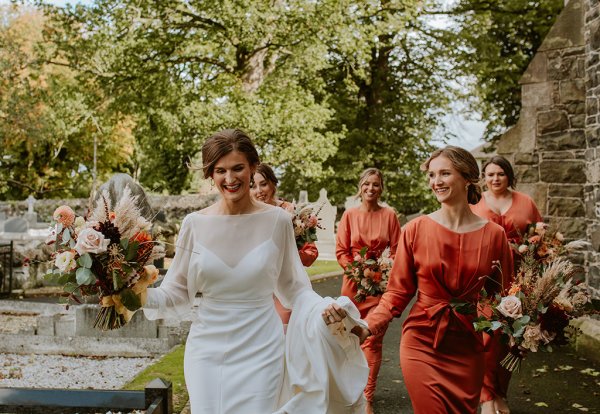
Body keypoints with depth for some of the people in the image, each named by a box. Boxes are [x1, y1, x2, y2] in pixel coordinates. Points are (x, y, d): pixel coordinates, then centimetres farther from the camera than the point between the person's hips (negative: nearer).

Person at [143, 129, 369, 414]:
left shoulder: (276, 221, -5)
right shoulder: (195, 224, -4)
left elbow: (293, 288, 3)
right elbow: (177, 293, 3)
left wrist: (324, 308, -14)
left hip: (260, 351, -1)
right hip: (207, 350, 1)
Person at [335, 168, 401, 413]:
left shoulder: (389, 215, 0)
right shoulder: (349, 215, 3)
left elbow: (396, 251, 2)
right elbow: (341, 251, 3)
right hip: (354, 282, 1)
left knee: (373, 341, -3)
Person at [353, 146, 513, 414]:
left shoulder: (494, 235, -3)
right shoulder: (415, 230, -7)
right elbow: (397, 292, -3)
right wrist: (368, 326, -16)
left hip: (469, 348, 2)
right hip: (422, 344, -1)